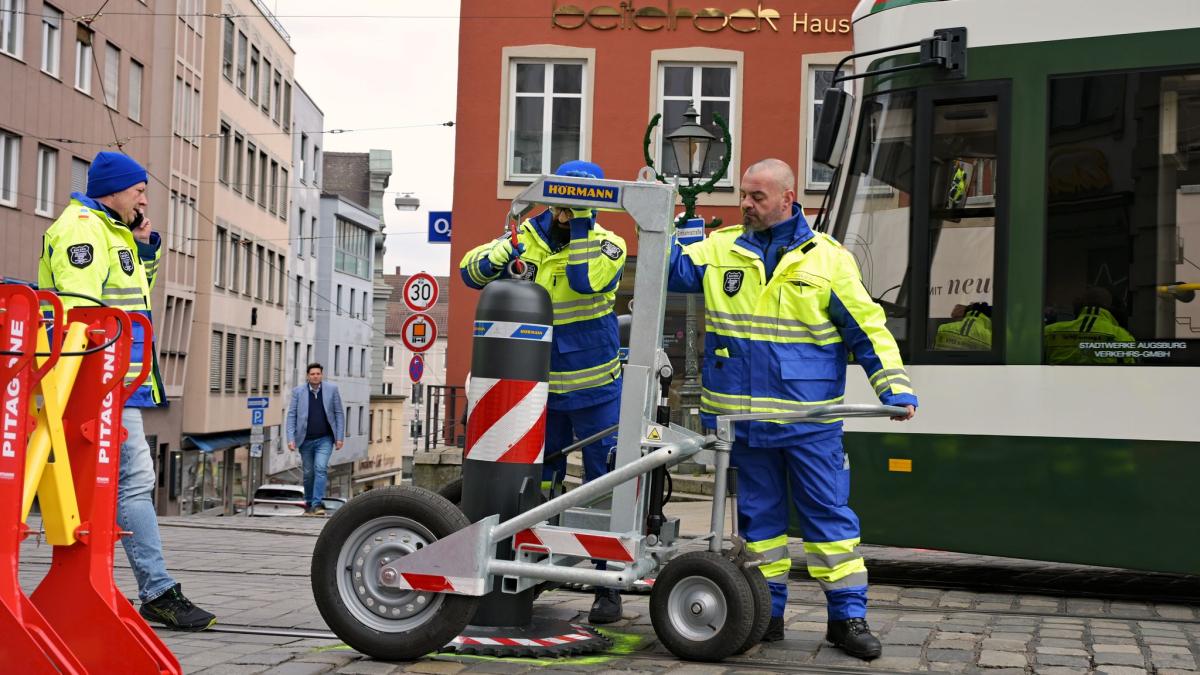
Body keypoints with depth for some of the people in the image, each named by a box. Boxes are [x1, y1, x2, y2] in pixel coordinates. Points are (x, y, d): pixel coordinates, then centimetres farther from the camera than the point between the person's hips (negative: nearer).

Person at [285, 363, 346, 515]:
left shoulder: (332, 389, 1)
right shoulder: (298, 392, 2)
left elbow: (339, 413, 4)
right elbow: (291, 416, 2)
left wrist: (340, 437, -2)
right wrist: (291, 438, -8)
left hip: (325, 439, -1)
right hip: (306, 440, 1)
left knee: (321, 468, -17)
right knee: (308, 473, 9)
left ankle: (317, 504, -18)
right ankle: (309, 504, 25)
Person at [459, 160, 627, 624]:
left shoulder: (607, 244, -7)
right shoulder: (527, 238, 2)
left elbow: (589, 281, -27)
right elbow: (471, 271, -3)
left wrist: (579, 234, -22)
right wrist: (496, 258, -23)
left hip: (596, 389, -3)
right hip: (541, 389, 3)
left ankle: (608, 586, 4)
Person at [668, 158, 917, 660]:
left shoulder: (827, 259, 0)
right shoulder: (721, 250, 7)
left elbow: (867, 329, 0)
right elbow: (671, 270, 6)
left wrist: (895, 388, -7)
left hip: (810, 420, -2)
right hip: (743, 417, 3)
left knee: (829, 515, 1)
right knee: (759, 515, 11)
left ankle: (848, 616, 10)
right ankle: (767, 612, 22)